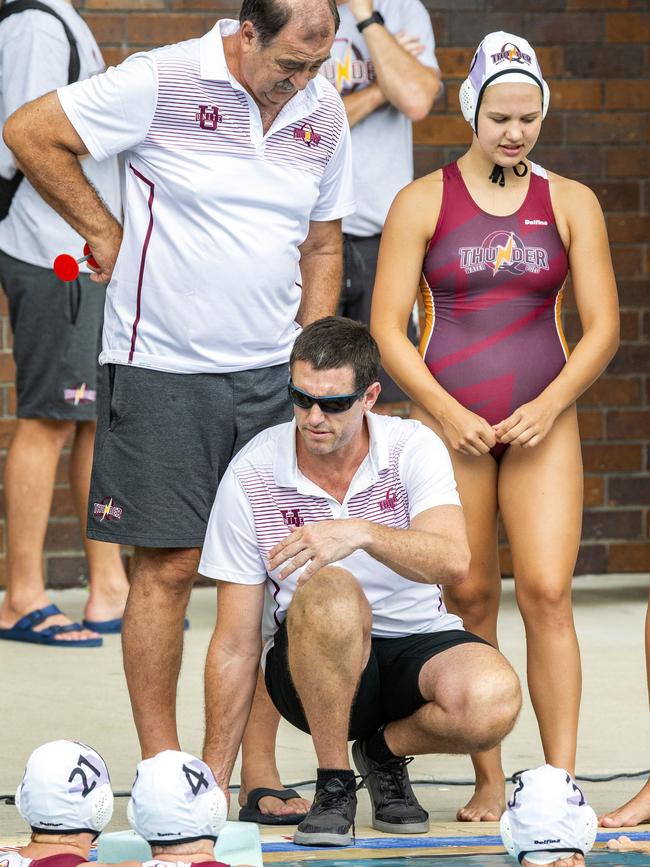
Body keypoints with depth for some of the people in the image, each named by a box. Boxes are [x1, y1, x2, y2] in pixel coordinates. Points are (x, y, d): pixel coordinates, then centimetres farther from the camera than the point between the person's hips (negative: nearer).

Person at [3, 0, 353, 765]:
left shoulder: (324, 113, 7)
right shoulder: (162, 83, -11)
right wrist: (103, 234, -2)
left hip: (272, 372, 5)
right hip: (163, 370, -4)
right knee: (167, 567, -2)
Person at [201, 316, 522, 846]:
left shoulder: (413, 448, -8)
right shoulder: (252, 474, -10)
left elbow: (453, 563, -27)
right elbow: (236, 645, -7)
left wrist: (363, 533, -44)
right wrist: (213, 781, -10)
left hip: (419, 645, 1)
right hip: (312, 660, -1)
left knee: (493, 701, -34)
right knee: (329, 592, -37)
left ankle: (387, 750, 3)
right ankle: (334, 784, -16)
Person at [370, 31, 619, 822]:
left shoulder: (571, 204, 6)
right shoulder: (423, 203, 2)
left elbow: (601, 326, 5)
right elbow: (387, 327, -1)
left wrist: (550, 406, -9)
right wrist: (448, 413, -11)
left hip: (544, 421, 0)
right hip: (449, 421, 0)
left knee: (547, 592, -11)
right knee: (469, 600, 2)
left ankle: (560, 782, -11)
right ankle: (489, 782, 11)